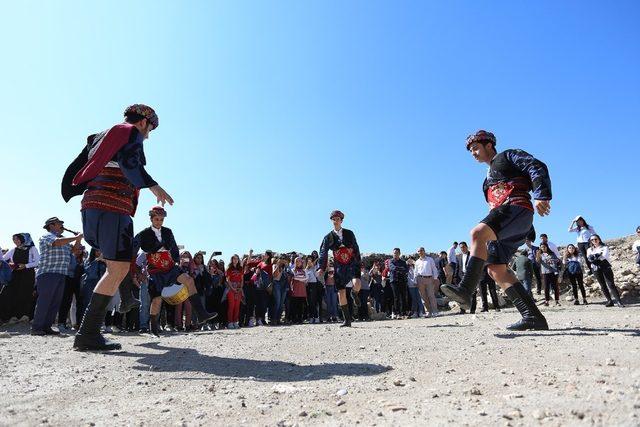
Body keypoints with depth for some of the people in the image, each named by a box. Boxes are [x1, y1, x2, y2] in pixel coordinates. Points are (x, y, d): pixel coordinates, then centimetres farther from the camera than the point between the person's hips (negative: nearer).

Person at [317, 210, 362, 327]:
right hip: (339, 267, 1)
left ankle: (355, 296, 13)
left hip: (352, 264, -1)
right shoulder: (328, 237, 4)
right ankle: (347, 320, 13)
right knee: (341, 293, 0)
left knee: (357, 284, -27)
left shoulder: (349, 233, 6)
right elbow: (323, 253, -1)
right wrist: (321, 268, -12)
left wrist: (359, 263, 6)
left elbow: (356, 249, 9)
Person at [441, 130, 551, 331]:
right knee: (495, 269, -4)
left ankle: (466, 289, -46)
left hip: (516, 208, -9)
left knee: (478, 233, -35)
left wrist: (541, 196, -17)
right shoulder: (489, 177, 36)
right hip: (503, 217, 9)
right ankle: (532, 316, -4)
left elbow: (538, 168, -1)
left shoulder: (508, 156, 14)